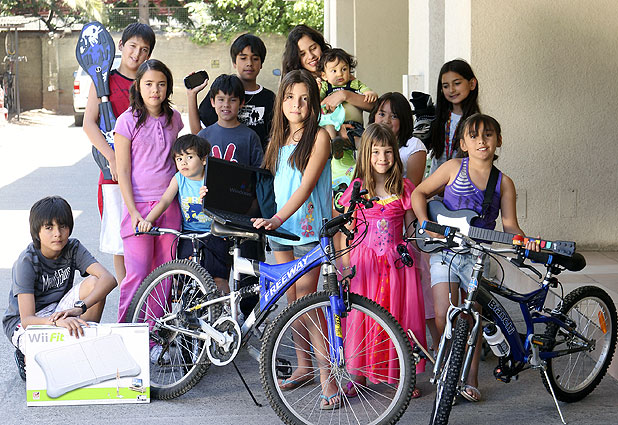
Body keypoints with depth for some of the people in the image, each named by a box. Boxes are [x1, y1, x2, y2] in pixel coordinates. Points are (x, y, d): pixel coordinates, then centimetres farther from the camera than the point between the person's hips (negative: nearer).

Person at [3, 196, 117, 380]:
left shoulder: (73, 248, -12)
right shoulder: (27, 262, -24)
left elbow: (109, 279, -26)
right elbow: (27, 319, -31)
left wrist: (80, 308, -43)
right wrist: (58, 321, -52)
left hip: (58, 311, 4)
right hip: (22, 323, -4)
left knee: (93, 282, -22)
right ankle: (26, 355, 2)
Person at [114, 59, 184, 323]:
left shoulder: (173, 118, 9)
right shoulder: (128, 121, -5)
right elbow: (123, 171, -7)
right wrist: (133, 212, -13)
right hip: (139, 204, -4)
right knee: (138, 274, -6)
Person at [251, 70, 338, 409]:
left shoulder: (319, 137, -6)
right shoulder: (278, 140, 14)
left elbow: (307, 184, -16)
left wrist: (277, 219, -26)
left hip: (308, 228, -6)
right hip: (279, 228, 6)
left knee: (306, 299, -11)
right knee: (291, 299, 9)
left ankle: (327, 375, -8)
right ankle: (303, 366, 20)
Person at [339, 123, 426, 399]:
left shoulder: (404, 188, 4)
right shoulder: (357, 187, 3)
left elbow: (410, 230, 10)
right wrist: (345, 262, 1)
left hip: (396, 262, 0)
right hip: (364, 261, 0)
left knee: (399, 315, 1)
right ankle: (359, 375, 11)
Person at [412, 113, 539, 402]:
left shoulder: (503, 183, 3)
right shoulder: (454, 168, -1)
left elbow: (509, 225, 1)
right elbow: (419, 193, 6)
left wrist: (525, 242, -20)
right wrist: (425, 224, -9)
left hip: (477, 255, 1)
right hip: (445, 250, -1)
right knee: (444, 316, -11)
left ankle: (470, 380, 16)